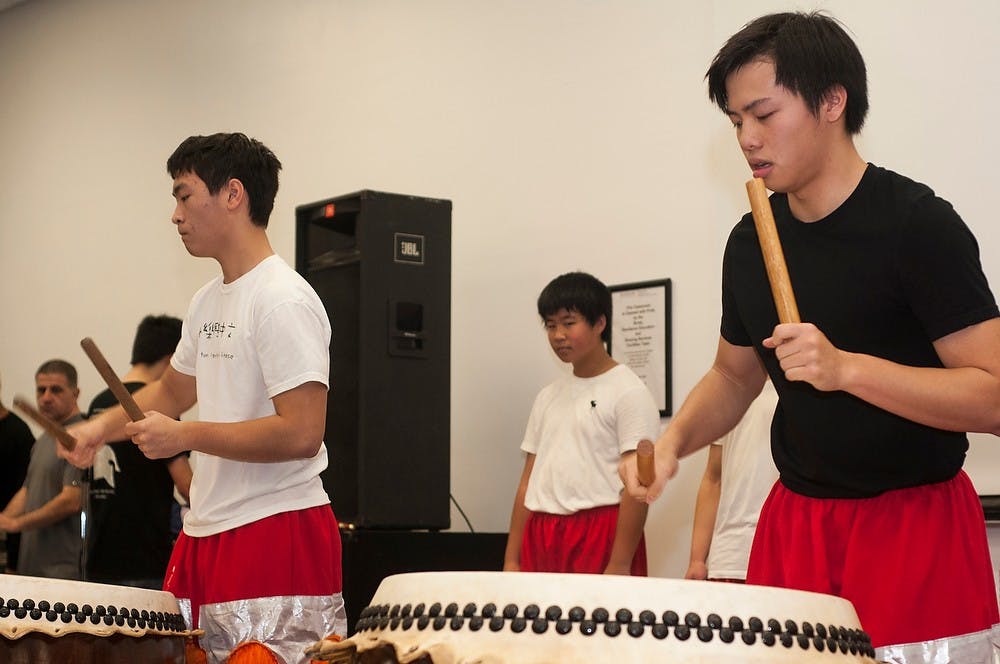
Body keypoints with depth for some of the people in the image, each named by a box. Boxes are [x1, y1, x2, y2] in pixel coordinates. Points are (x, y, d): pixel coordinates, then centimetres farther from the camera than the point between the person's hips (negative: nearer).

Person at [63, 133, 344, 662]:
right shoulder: (208, 301, 14)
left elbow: (302, 434, -22)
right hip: (207, 533, 9)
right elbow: (172, 390, 30)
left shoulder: (282, 302, -15)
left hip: (277, 533, -9)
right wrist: (103, 426, 13)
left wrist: (185, 436, -16)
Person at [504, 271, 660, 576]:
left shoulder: (628, 392, -3)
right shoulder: (547, 398, 17)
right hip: (541, 542, 6)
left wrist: (619, 565, -16)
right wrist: (511, 560, 11)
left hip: (600, 538, -6)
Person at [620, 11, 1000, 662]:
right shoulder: (752, 240, 4)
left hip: (916, 525, -5)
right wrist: (673, 441, -2)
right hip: (796, 522, 6)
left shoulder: (917, 224, -15)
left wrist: (845, 368, -31)